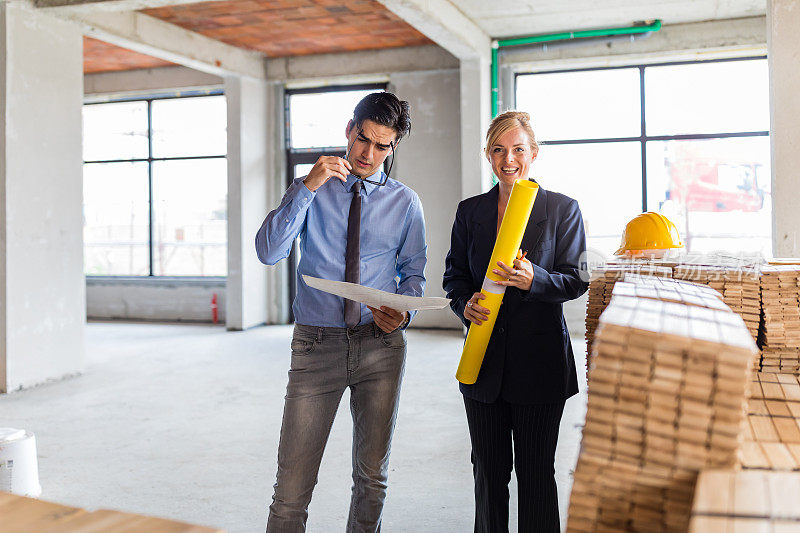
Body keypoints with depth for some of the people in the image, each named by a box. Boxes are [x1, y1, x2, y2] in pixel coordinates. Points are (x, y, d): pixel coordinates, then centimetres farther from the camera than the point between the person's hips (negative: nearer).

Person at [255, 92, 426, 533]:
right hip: (316, 344, -1)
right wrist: (307, 188, -18)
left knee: (372, 477, 14)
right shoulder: (310, 190, 4)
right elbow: (268, 252, -9)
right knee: (292, 486, -4)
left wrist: (403, 310, -10)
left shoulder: (405, 202, 6)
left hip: (380, 344, 2)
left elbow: (413, 273, 12)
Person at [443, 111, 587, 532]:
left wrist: (533, 279, -23)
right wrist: (465, 303, -10)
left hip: (539, 361, -3)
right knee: (488, 470, 13)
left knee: (536, 472, 6)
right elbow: (454, 274, 12)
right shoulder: (470, 211, 8)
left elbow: (576, 280, -4)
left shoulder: (563, 209, -1)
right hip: (483, 359, 3)